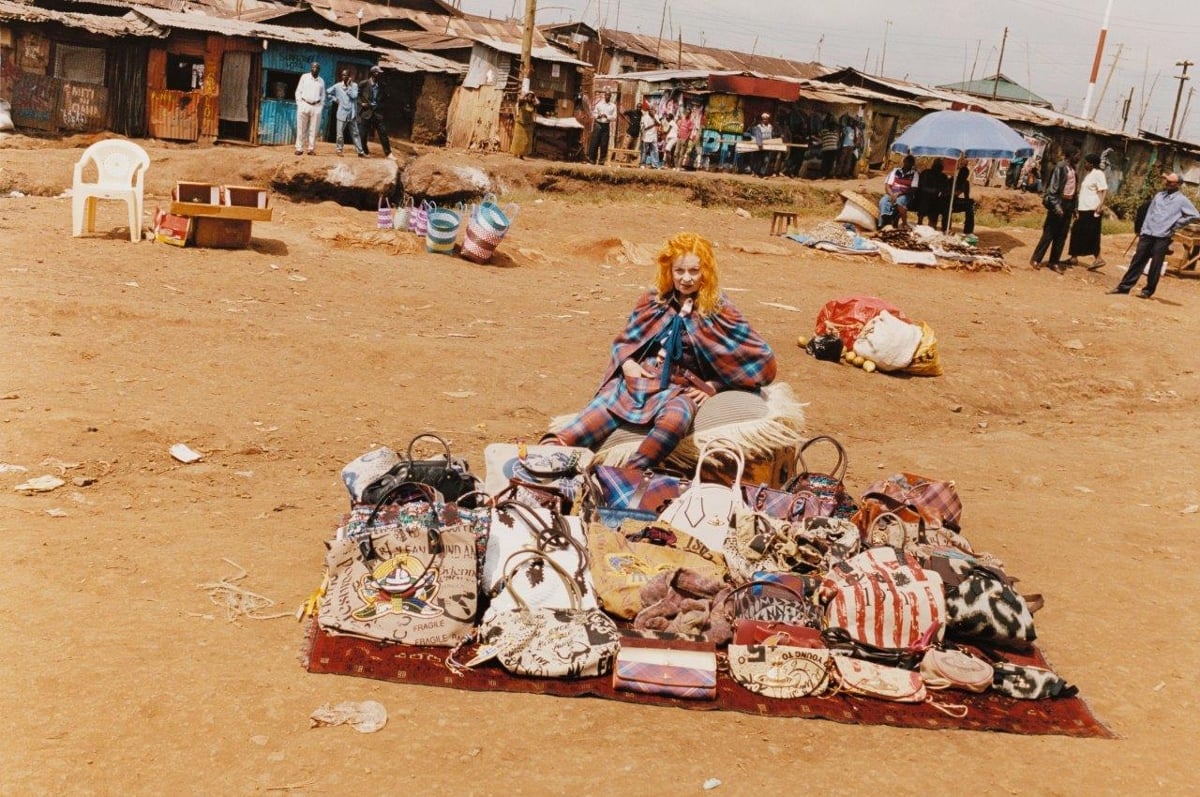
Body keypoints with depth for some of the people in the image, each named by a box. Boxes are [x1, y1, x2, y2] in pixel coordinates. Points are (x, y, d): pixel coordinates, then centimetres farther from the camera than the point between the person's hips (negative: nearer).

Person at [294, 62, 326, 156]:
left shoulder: (321, 81, 11)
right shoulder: (304, 77, 5)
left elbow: (323, 95, 16)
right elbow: (298, 91, 5)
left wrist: (321, 107, 6)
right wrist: (299, 104, -3)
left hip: (316, 107, 2)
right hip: (304, 105, -2)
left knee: (313, 129, 1)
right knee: (301, 128, -2)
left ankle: (311, 149, 6)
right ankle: (299, 148, 1)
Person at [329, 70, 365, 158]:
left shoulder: (354, 85, -1)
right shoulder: (337, 86, 0)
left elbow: (354, 96, -15)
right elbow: (328, 92, 11)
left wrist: (348, 86, -13)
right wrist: (335, 99, 0)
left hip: (352, 114, 0)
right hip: (342, 113, 0)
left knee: (355, 133, 5)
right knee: (340, 133, 1)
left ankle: (360, 151, 6)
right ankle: (339, 150, 16)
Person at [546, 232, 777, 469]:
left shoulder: (719, 310, 3)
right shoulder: (654, 301, 13)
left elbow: (761, 359, 2)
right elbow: (623, 341, 22)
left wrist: (714, 385, -4)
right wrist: (627, 363, -1)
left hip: (683, 386, -3)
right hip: (640, 376, 4)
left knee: (674, 418, -40)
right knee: (602, 408, -26)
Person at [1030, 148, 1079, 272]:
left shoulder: (1072, 168, 13)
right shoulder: (1061, 167, -11)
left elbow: (1073, 188, 16)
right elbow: (1053, 187, -15)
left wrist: (1073, 207, 15)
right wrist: (1056, 205, -22)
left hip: (1068, 204, 8)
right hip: (1059, 202, -8)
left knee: (1062, 235, 7)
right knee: (1049, 233, -4)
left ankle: (1054, 261, 12)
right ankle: (1036, 259, 3)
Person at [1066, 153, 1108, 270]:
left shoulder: (1098, 173, -10)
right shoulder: (1088, 174, 18)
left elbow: (1104, 190, -17)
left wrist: (1100, 205, -27)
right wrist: (1077, 208, 21)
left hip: (1092, 209, -10)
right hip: (1083, 208, 10)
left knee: (1091, 235, -7)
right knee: (1077, 233, 10)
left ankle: (1098, 258, -1)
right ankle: (1074, 257, 15)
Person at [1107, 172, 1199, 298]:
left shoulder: (1182, 200, -2)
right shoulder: (1159, 195, 14)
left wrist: (1177, 224, -6)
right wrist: (1143, 230, 11)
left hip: (1163, 237, -5)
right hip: (1147, 234, 5)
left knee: (1155, 266, 1)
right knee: (1137, 261, 6)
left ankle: (1148, 291, 9)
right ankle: (1124, 286, 9)